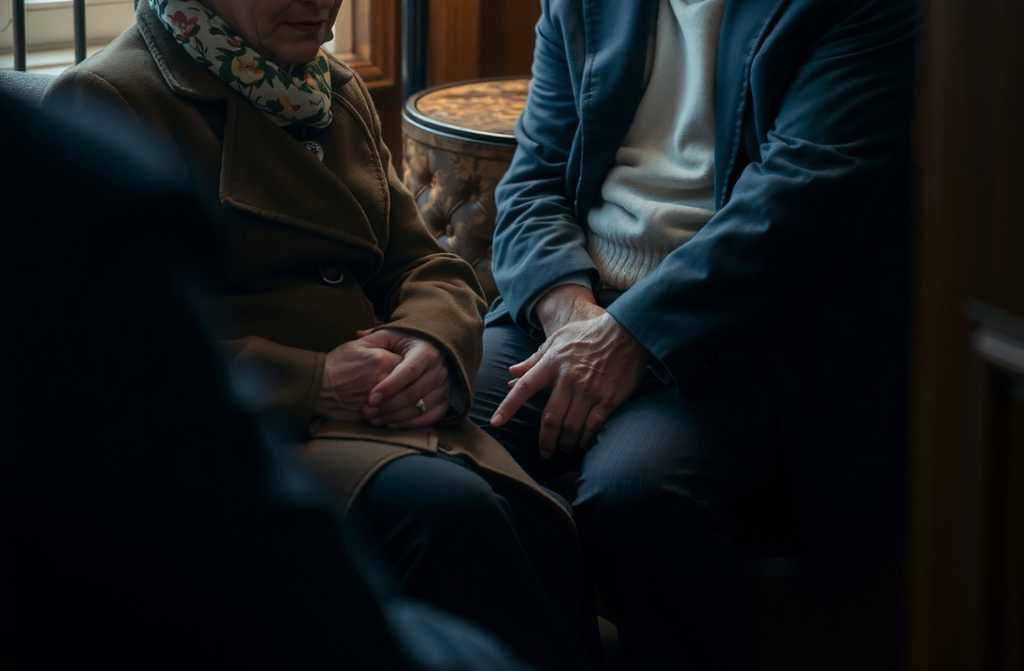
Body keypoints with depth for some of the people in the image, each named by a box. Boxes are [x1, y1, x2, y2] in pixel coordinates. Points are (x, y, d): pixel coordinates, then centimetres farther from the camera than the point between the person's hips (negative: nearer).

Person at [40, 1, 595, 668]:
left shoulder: (339, 91, 23)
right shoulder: (106, 101, -2)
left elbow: (425, 263, 20)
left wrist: (435, 343, -6)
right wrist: (309, 385, -17)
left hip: (390, 415, 6)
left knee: (541, 527, -27)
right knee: (445, 508, -35)